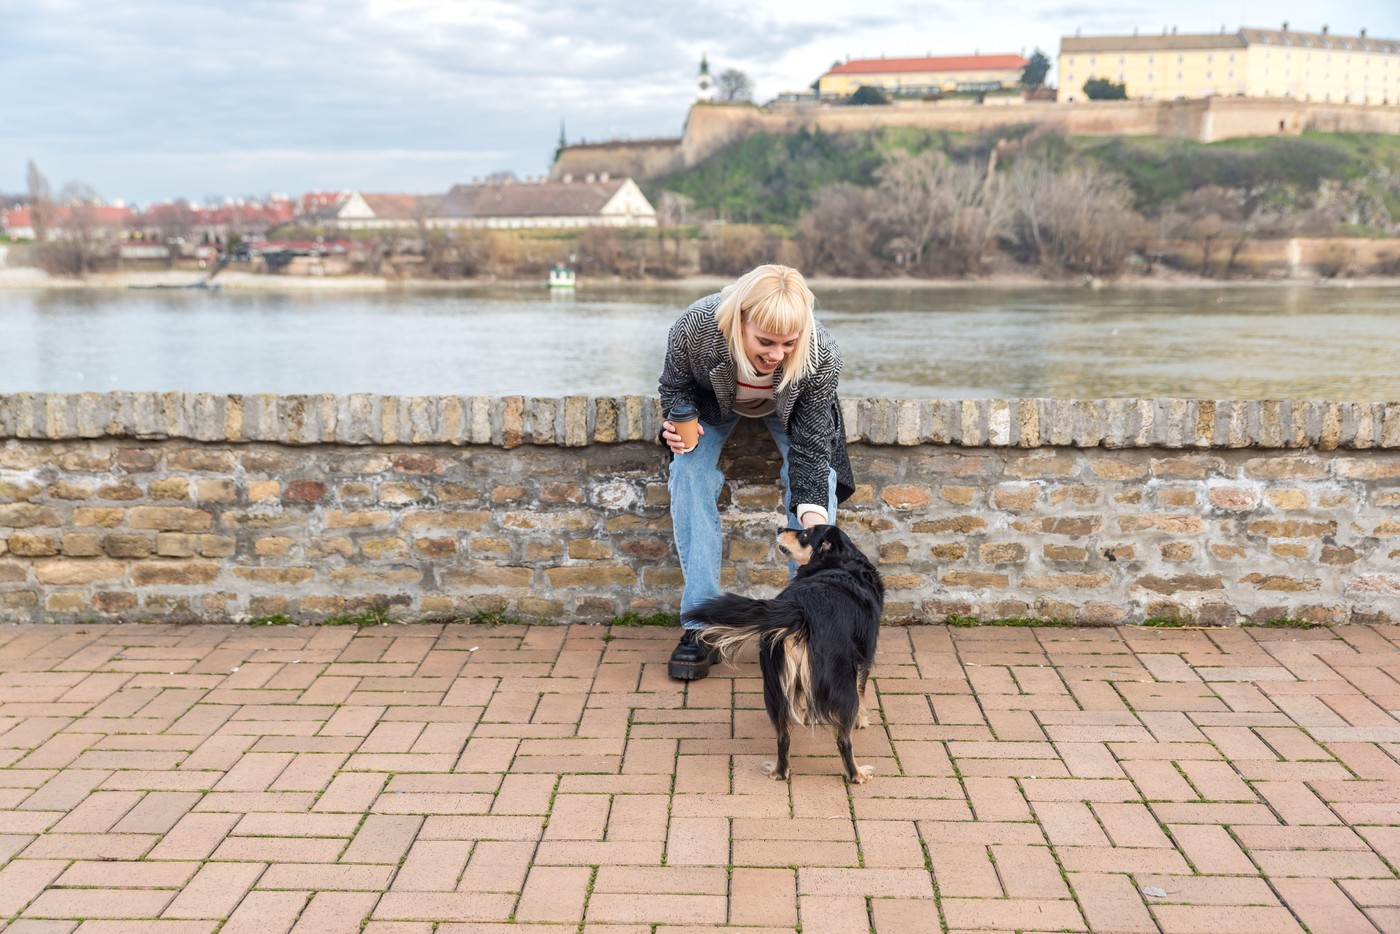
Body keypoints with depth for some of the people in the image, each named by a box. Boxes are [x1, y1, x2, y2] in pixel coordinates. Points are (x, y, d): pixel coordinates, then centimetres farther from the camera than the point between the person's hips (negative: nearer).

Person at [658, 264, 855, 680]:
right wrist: (678, 423, -37)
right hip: (712, 401, 0)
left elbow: (810, 448, -32)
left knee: (814, 481, -19)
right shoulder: (694, 328, -41)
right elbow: (676, 385, -16)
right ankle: (702, 627, -14)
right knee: (688, 475, -19)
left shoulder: (822, 357, -40)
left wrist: (814, 520, -45)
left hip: (791, 407, 0)